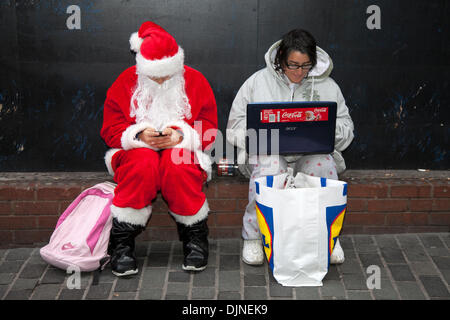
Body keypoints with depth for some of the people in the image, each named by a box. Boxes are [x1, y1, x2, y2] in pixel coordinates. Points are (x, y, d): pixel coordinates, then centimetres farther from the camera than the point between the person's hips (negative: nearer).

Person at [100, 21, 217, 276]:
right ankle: (122, 241, -24)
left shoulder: (195, 81, 1)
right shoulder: (126, 82, 2)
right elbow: (111, 129, 1)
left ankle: (195, 237, -16)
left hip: (181, 150, 0)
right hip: (137, 150, 0)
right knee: (143, 165, -36)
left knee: (178, 166, -36)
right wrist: (139, 134, -18)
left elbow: (209, 129, 1)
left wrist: (181, 135, -19)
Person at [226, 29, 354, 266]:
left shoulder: (327, 86, 11)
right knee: (269, 166, -37)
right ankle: (253, 236, -19)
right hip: (268, 153, -1)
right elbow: (236, 127, 6)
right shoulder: (258, 82, 7)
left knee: (322, 165, -34)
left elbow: (346, 128, 13)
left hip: (313, 154, 1)